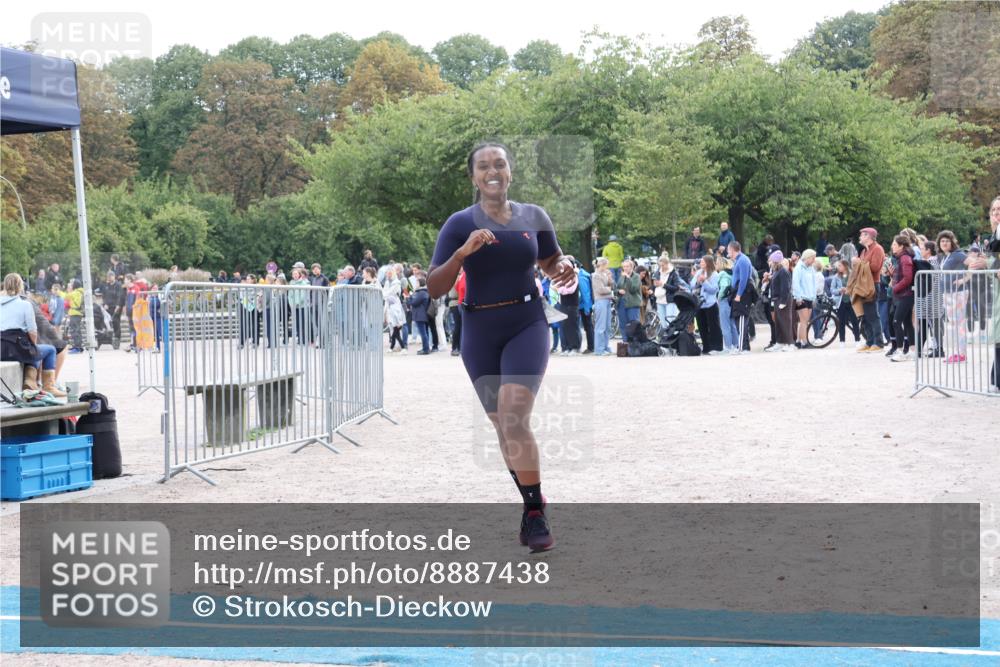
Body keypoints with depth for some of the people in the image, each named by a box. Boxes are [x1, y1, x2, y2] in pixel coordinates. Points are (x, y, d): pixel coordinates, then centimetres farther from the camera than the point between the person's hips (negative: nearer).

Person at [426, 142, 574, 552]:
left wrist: (565, 269, -6)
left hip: (526, 324, -1)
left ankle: (535, 515, -10)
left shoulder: (534, 217, 2)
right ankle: (532, 508, 29)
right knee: (503, 426, 11)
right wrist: (463, 252, -22)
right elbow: (434, 288, -6)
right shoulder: (459, 224, -3)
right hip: (479, 331, 1)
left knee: (514, 418, -20)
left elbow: (551, 264, 18)